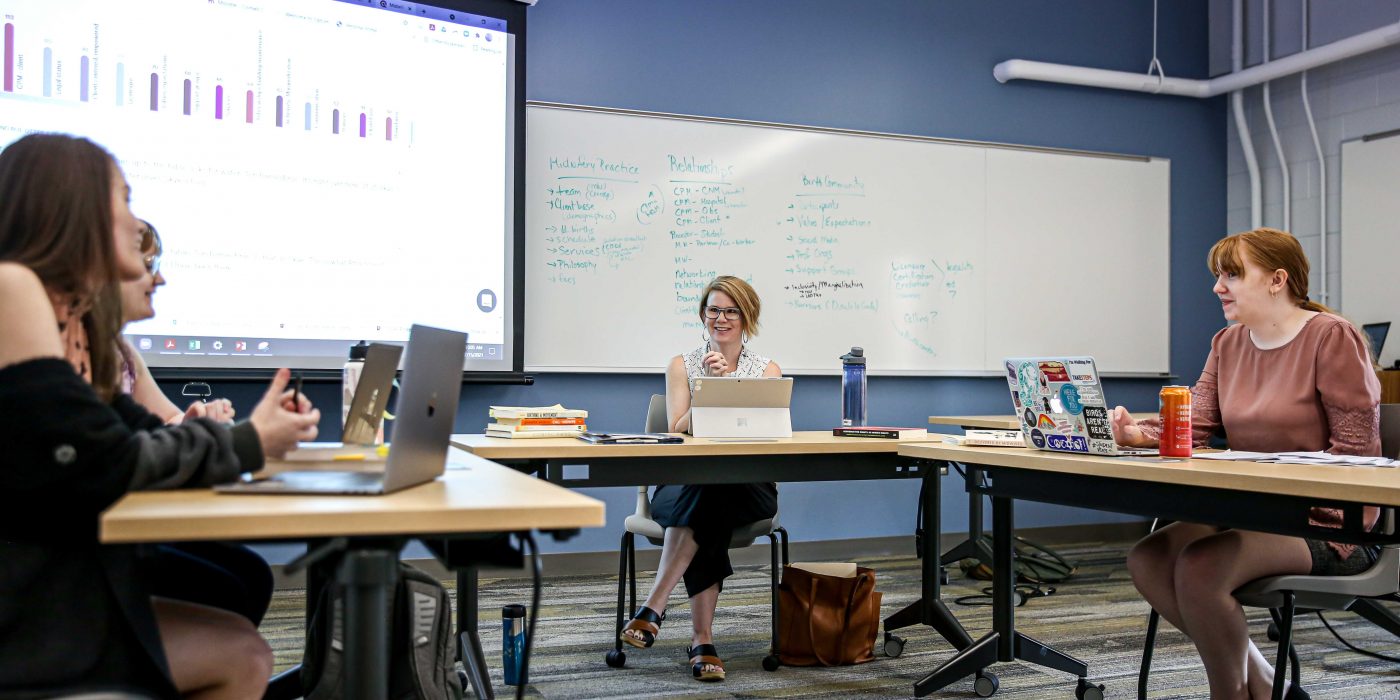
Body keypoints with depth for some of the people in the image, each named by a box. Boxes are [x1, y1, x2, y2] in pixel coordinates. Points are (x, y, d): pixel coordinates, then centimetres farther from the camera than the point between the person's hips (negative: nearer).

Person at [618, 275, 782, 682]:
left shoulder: (767, 370, 11)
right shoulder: (683, 366, 10)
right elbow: (678, 430, -3)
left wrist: (728, 382, -13)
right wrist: (709, 383, -11)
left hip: (747, 486, 0)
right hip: (685, 482, 0)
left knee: (703, 503, -37)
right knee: (707, 515, -37)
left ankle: (654, 607, -31)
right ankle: (702, 641, -33)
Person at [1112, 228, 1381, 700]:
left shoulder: (1332, 337, -10)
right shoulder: (1228, 344, 12)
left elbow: (1355, 450, -13)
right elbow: (1192, 428, 4)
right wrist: (1139, 433, -16)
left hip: (1325, 523, -7)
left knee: (1198, 568, -29)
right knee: (1147, 559, -13)